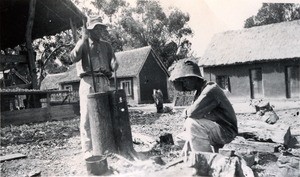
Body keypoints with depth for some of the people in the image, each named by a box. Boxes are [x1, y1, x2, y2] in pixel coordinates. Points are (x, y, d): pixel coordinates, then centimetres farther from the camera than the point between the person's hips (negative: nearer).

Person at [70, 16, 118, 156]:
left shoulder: (106, 46, 22)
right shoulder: (83, 44, 12)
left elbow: (113, 63, 18)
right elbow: (74, 58, -6)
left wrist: (114, 65, -6)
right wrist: (83, 39, -12)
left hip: (103, 82, 3)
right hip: (88, 81, -3)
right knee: (87, 116, -6)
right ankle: (88, 149, 0)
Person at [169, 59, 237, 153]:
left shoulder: (211, 89, -21)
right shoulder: (199, 92, 9)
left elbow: (194, 112, -32)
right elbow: (194, 114, 9)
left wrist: (186, 112, -9)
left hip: (226, 131, -9)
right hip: (216, 130, 9)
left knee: (192, 123, -27)